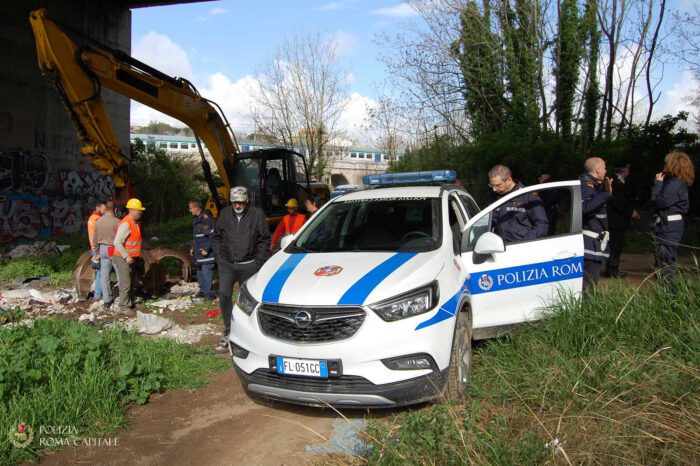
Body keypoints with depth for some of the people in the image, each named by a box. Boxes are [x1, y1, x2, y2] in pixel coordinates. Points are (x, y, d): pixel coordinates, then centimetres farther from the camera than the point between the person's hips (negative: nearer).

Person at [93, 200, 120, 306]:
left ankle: (106, 300, 10)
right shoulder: (117, 222, -15)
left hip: (103, 249, 5)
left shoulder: (98, 222, 2)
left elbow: (95, 239, 10)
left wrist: (97, 252, 20)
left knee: (104, 276, 7)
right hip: (114, 250, -4)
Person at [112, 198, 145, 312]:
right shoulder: (126, 224, -21)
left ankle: (130, 303, 27)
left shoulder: (135, 223, 9)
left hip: (131, 258, 10)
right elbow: (117, 242, -25)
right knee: (125, 283, -5)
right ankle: (124, 307, 2)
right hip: (123, 258, -10)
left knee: (131, 281, 16)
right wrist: (126, 257, -25)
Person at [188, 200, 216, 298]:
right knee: (200, 272, 16)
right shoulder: (195, 219, 13)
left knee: (206, 271, -9)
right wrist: (192, 247, 17)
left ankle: (208, 293, -3)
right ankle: (203, 290, 27)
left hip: (207, 253, -10)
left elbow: (212, 236, -20)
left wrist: (206, 249, -20)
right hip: (199, 252, 10)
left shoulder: (206, 218, -17)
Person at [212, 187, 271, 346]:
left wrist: (259, 261, -6)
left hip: (248, 265, -2)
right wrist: (219, 256, 3)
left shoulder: (257, 214, -5)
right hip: (226, 264, 2)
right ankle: (228, 329, 10)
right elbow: (216, 237, 13)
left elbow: (265, 240, -1)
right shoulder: (224, 213, 3)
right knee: (224, 295, -4)